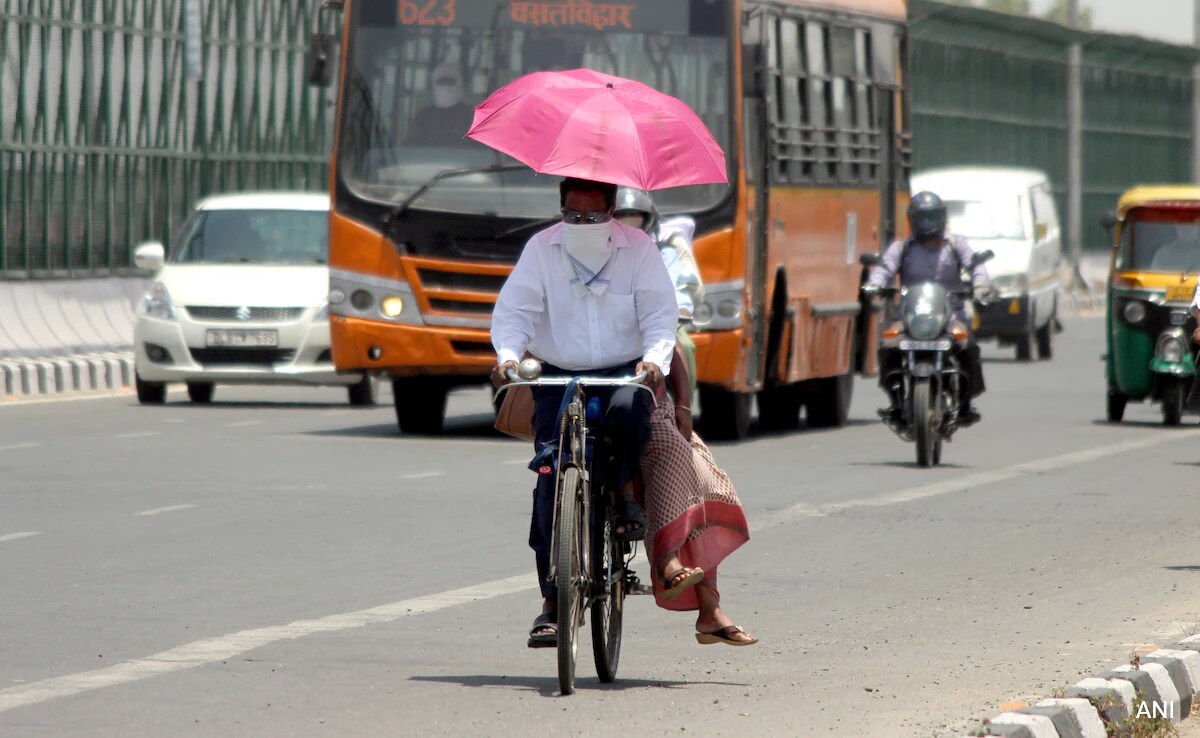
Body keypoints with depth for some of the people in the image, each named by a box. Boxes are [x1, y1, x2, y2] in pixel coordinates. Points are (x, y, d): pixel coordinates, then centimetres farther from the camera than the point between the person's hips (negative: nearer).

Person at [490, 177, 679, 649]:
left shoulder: (638, 248, 1)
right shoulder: (542, 248, 2)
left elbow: (659, 313, -5)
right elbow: (514, 309, -5)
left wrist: (654, 358, -26)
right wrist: (508, 354, -26)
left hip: (622, 373, -1)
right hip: (558, 376, 1)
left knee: (629, 410, -37)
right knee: (550, 476, -13)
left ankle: (627, 492, -5)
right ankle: (552, 600, -11)